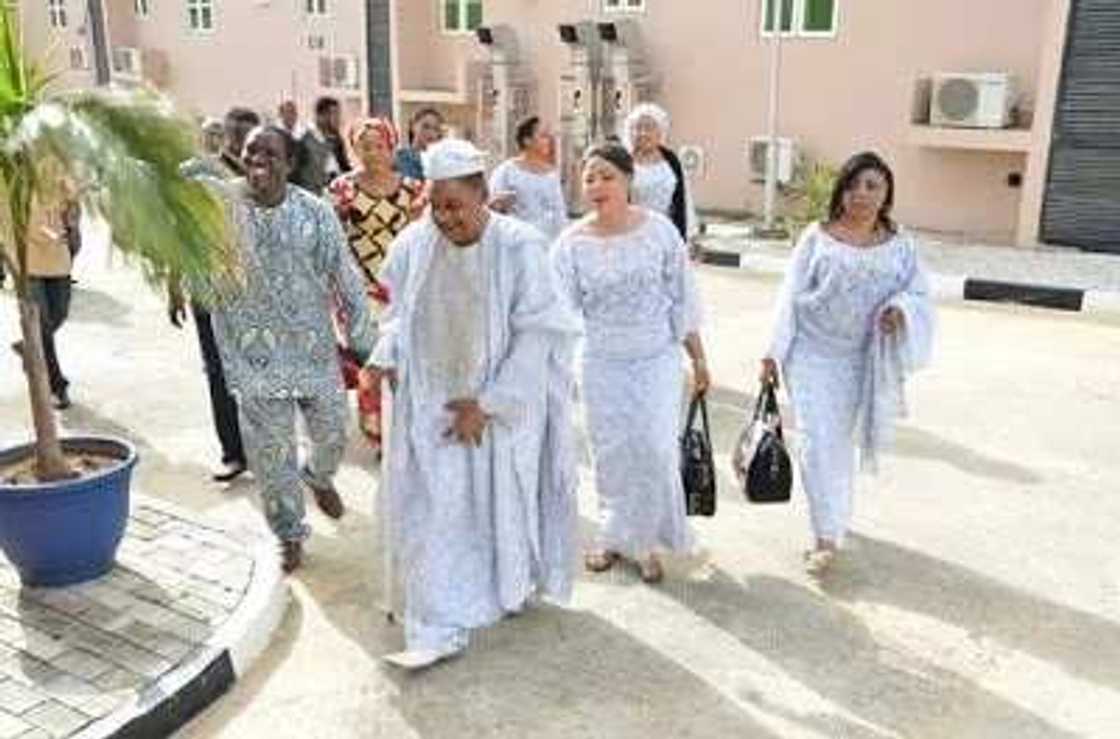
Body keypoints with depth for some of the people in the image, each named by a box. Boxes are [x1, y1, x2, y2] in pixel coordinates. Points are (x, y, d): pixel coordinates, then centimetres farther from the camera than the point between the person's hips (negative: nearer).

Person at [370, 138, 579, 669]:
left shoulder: (519, 247, -16)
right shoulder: (414, 244, -4)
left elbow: (535, 334, -15)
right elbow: (398, 313, 11)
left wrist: (486, 404, -17)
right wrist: (387, 358, -9)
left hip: (503, 404, -3)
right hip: (432, 403, 3)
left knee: (502, 501, 13)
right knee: (434, 510, 2)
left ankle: (516, 587, 40)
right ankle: (441, 629, 14)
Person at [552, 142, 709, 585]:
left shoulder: (659, 230, -8)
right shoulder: (571, 244, -8)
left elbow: (682, 299, -2)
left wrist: (698, 359, 1)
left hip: (657, 360, 0)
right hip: (603, 365, 1)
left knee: (655, 449, -4)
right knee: (611, 452, 10)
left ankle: (644, 539, 18)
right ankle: (616, 535, 32)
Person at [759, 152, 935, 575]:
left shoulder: (901, 245, 3)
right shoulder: (817, 237, -2)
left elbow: (919, 294, 4)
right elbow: (791, 296, -1)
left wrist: (901, 310, -20)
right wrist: (774, 352, -5)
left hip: (862, 361, 2)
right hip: (813, 354, -2)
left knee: (841, 442, 14)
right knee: (817, 441, -7)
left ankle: (834, 520, 35)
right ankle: (827, 536, 0)